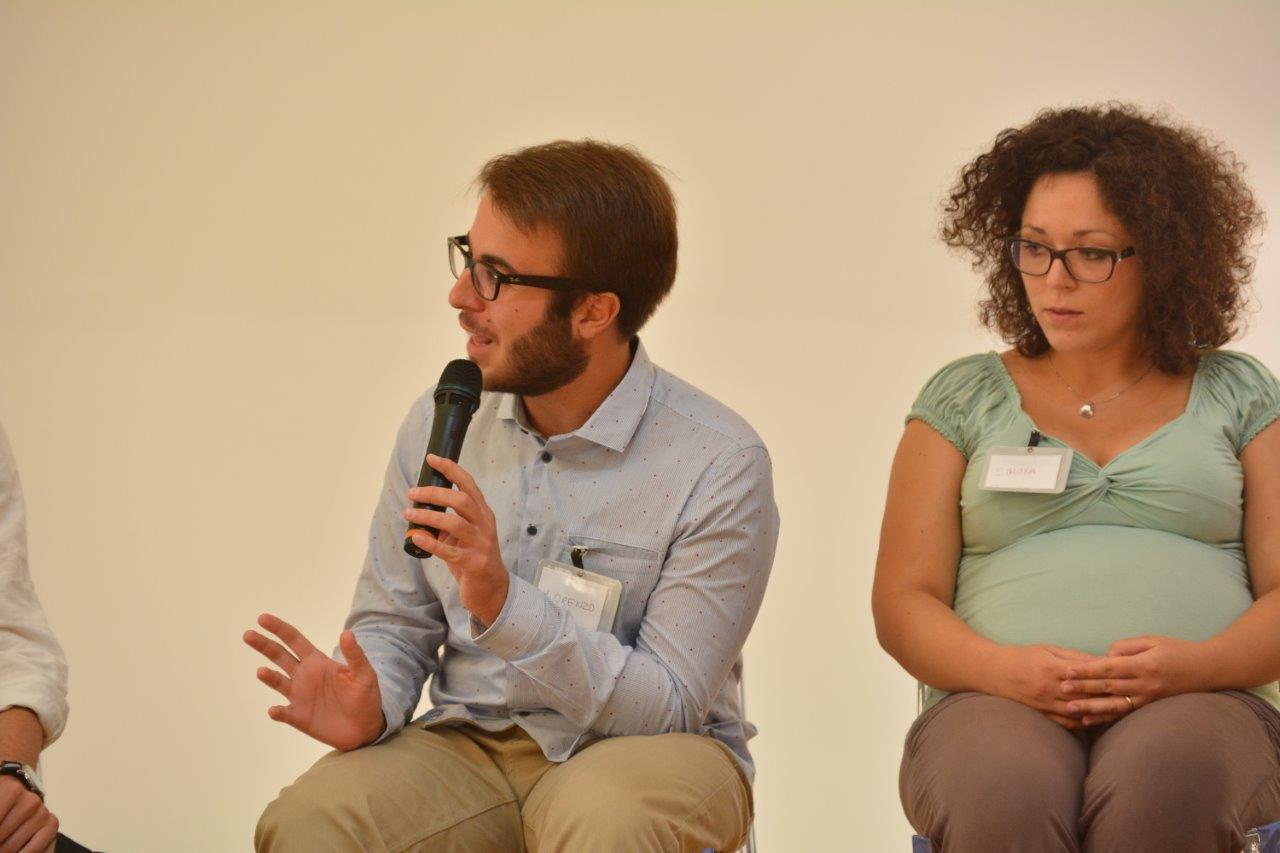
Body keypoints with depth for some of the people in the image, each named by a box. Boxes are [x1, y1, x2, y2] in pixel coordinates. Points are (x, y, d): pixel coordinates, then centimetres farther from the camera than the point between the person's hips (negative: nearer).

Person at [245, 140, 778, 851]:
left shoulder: (721, 466, -13)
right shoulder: (438, 423, 4)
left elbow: (669, 704, -15)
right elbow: (391, 624, 12)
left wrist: (506, 605, -28)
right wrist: (371, 708, -12)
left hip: (641, 750, -3)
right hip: (469, 744, 3)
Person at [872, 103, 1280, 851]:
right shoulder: (963, 399, 18)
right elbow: (903, 601, 11)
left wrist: (1195, 665, -13)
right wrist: (1006, 671, -11)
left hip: (1200, 705, 0)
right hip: (998, 704, 0)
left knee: (1164, 783, -39)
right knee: (1003, 793, -39)